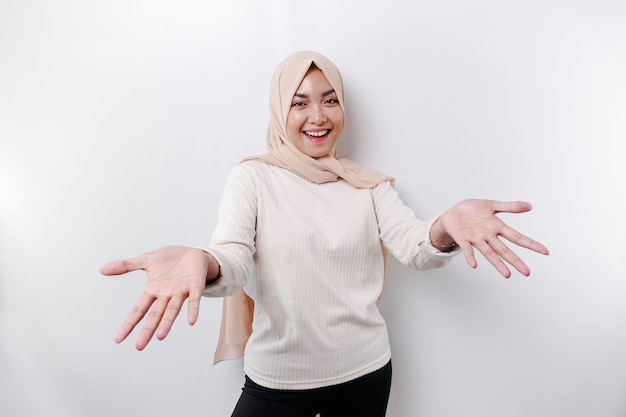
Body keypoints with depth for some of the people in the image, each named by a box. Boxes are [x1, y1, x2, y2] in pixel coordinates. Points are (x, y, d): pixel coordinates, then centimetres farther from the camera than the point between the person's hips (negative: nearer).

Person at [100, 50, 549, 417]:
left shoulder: (369, 184, 0)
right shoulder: (252, 177, -6)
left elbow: (418, 247, -11)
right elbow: (232, 260, -17)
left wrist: (449, 225, -35)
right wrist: (199, 262, -42)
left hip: (366, 371, 3)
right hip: (276, 379, -2)